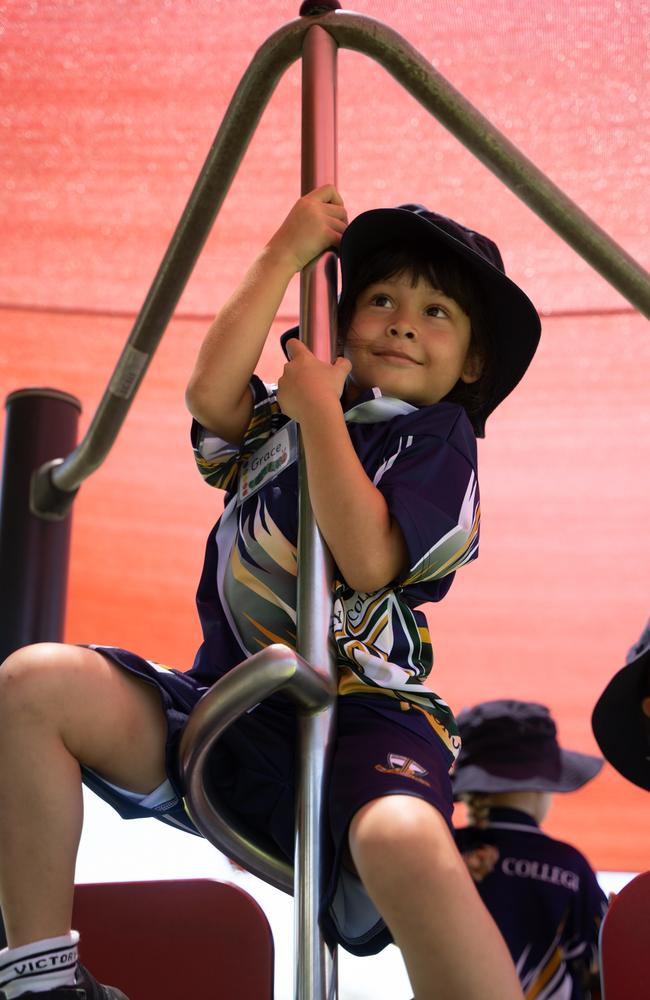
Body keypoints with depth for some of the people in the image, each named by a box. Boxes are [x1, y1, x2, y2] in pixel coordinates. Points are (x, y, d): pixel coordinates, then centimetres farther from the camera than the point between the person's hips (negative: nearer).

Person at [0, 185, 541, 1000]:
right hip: (221, 711, 5)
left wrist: (319, 406, -7)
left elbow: (366, 559, -13)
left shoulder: (438, 443, 4)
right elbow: (210, 394, -5)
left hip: (361, 717, -5)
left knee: (407, 841, -40)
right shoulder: (280, 417, 18)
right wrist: (286, 252, 0)